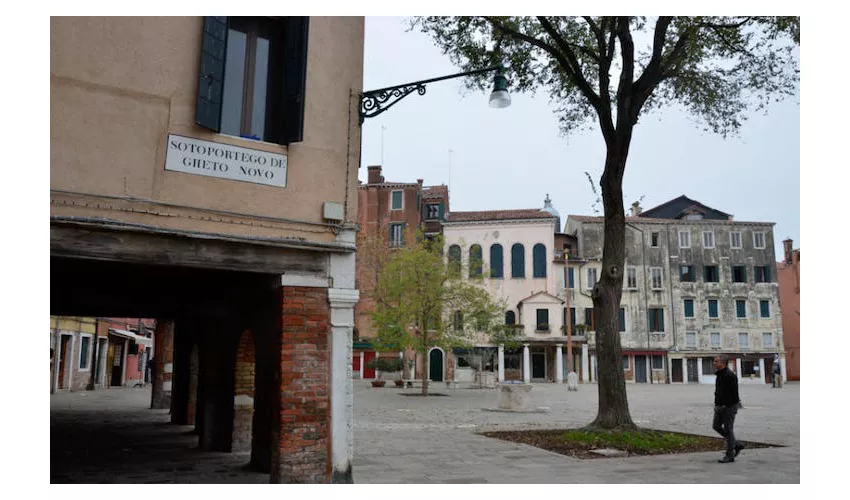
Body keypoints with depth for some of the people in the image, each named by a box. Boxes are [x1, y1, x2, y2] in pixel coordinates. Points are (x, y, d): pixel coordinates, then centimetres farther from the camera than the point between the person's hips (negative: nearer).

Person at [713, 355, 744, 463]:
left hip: (729, 406, -10)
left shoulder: (729, 375, -18)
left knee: (728, 429, -3)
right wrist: (717, 404, 15)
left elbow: (734, 393, -21)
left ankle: (730, 455, 6)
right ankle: (736, 444, 25)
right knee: (716, 426, 12)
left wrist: (726, 405, -21)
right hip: (720, 406, 10)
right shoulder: (719, 375, 13)